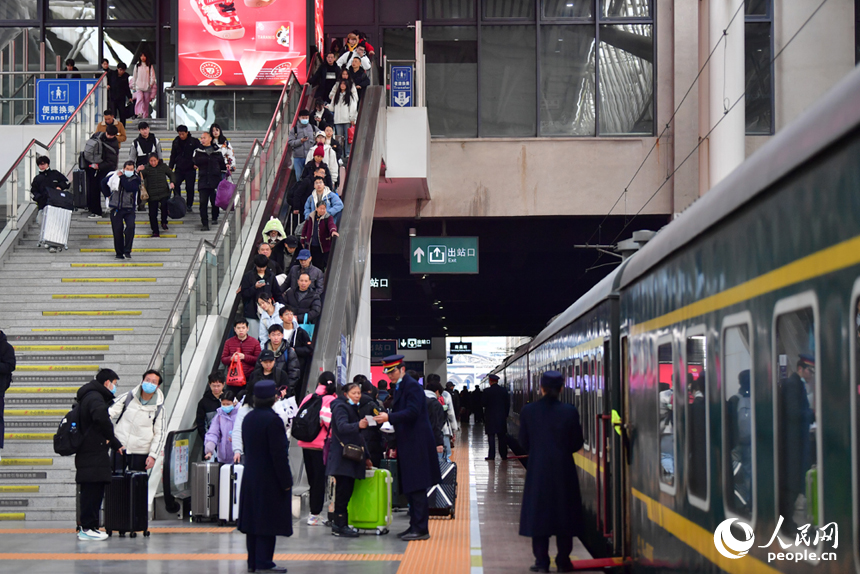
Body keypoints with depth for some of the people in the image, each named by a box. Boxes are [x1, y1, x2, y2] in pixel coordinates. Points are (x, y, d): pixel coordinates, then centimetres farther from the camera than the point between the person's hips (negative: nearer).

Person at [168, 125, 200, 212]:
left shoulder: (194, 141, -3)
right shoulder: (176, 142, 9)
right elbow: (173, 155, 16)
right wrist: (170, 167, 11)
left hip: (190, 169, -3)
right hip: (179, 169, 3)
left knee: (190, 187, 0)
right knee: (175, 185, -10)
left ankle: (189, 205, 14)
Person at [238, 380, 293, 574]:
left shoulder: (248, 418, 7)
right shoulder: (273, 420, -18)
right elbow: (279, 454, -19)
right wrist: (286, 481, -14)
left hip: (250, 477, 8)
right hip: (269, 478, -8)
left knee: (253, 520, 12)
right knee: (268, 520, -3)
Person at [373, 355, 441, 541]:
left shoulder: (412, 386, -12)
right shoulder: (399, 387, 18)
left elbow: (412, 412, -23)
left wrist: (389, 417, -28)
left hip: (417, 445, -10)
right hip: (408, 445, 10)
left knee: (417, 489, -9)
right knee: (410, 489, 13)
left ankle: (421, 529, -7)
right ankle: (415, 526, 19)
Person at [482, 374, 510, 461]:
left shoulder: (487, 391, -10)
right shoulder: (504, 390, 1)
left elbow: (483, 403, -9)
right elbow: (508, 404, 6)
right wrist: (506, 414, 15)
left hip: (490, 417, -3)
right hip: (502, 417, 3)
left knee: (491, 436, 1)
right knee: (502, 437, 8)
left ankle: (491, 455, -1)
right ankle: (504, 455, 10)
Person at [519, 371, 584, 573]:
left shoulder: (528, 411, -7)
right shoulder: (569, 411, -10)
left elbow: (524, 443, 1)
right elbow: (577, 443, -2)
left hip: (537, 469, 0)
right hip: (564, 470, 0)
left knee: (538, 513, 8)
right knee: (564, 513, 10)